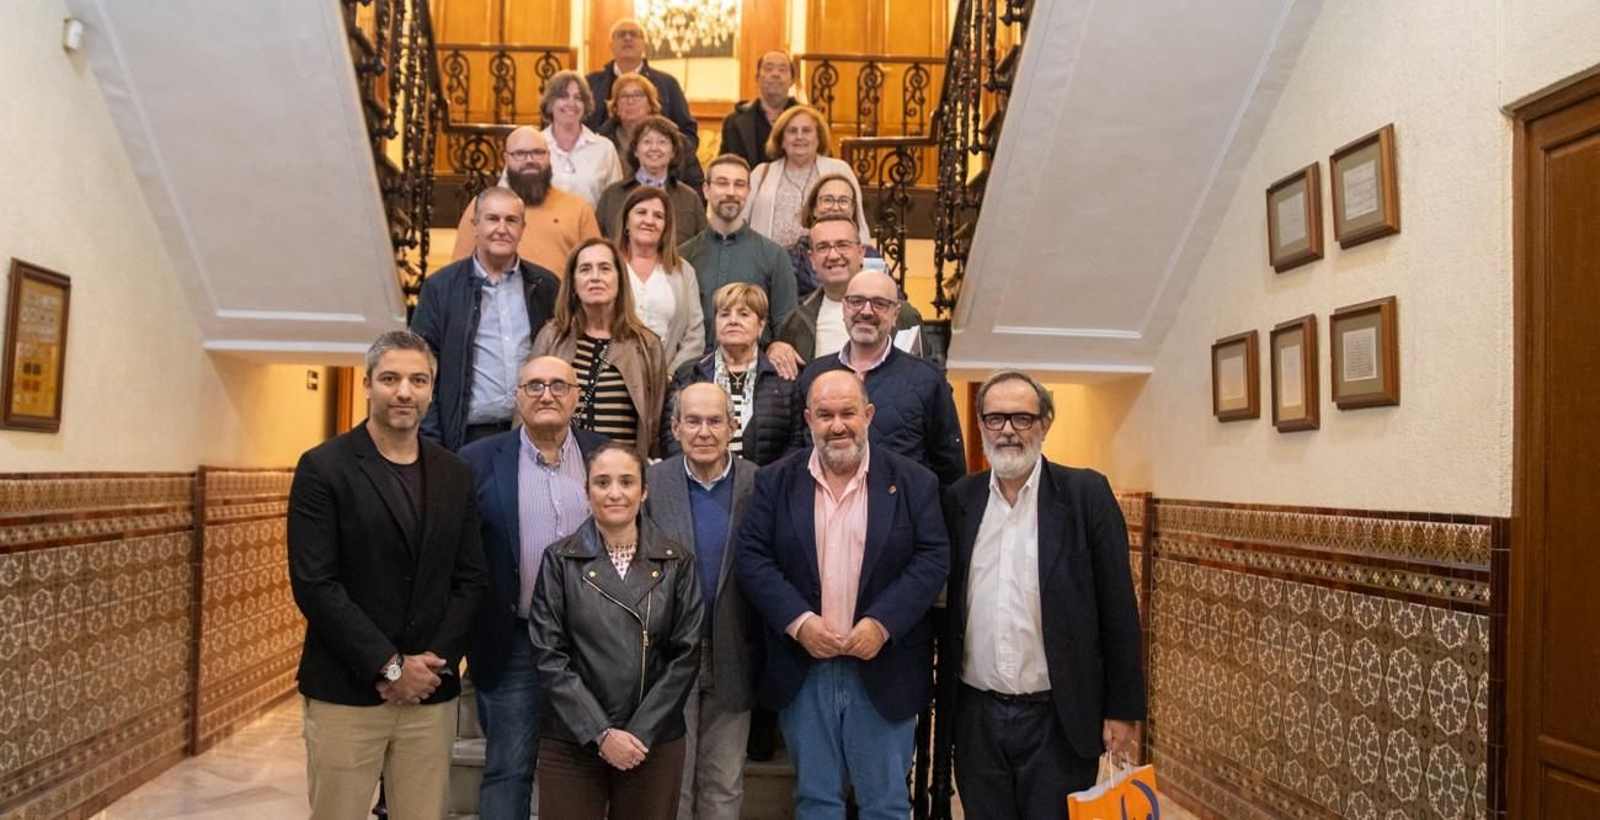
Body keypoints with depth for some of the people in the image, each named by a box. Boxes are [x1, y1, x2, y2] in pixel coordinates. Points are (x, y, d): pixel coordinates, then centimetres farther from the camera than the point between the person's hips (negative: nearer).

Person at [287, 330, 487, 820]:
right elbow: (314, 584, -11)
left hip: (431, 693, 3)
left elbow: (470, 581, 7)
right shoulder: (323, 468, -4)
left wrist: (434, 665, -6)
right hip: (345, 692, -3)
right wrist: (389, 666, -13)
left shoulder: (454, 475, 8)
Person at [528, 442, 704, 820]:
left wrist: (642, 732, -8)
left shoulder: (677, 562, 2)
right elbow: (550, 657, -4)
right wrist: (600, 733, -11)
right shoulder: (559, 560, -1)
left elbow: (685, 655, 0)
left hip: (655, 743, 1)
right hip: (572, 743, -1)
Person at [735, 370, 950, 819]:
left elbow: (933, 558, -6)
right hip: (803, 670, 1)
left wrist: (882, 623, -17)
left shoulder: (913, 481, -1)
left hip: (884, 670, -1)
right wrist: (798, 621, -15)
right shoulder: (775, 482, 2)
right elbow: (752, 557, -3)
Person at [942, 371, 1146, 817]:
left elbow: (1117, 609, -5)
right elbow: (946, 600, 9)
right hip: (976, 716, 3)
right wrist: (942, 690, 7)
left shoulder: (1085, 493, -6)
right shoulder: (960, 498, 4)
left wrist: (1122, 709, -5)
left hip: (1058, 718, -3)